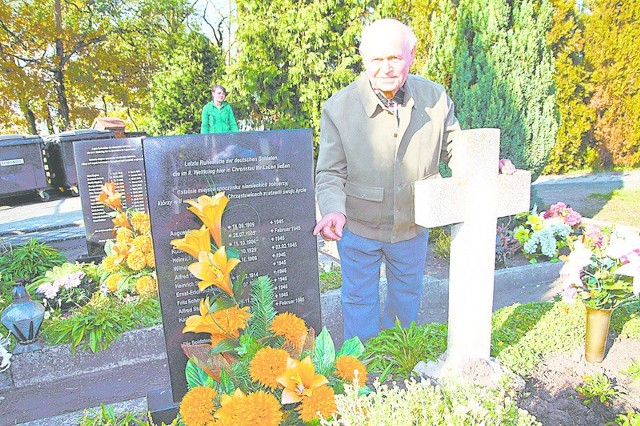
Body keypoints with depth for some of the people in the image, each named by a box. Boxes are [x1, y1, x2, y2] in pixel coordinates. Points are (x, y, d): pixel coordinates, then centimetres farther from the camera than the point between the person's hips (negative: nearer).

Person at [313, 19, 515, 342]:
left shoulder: (435, 98, -10)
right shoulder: (339, 108, -16)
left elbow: (453, 147, 3)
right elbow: (330, 173, -14)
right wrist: (334, 210, -32)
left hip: (412, 228, 3)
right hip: (359, 229, -3)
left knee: (407, 299, 24)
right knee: (359, 304, 14)